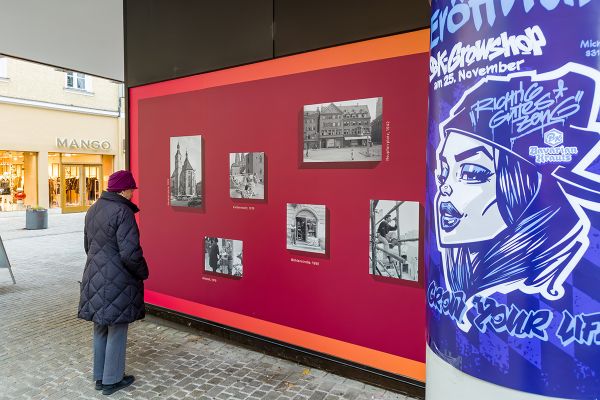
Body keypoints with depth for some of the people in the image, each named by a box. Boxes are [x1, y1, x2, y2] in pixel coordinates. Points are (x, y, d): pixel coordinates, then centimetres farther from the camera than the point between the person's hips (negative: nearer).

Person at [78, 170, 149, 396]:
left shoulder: (93, 210, 9)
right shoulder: (122, 212, -19)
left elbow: (88, 245, 17)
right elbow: (130, 252, -23)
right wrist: (143, 273, -7)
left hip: (95, 278, 8)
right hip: (117, 281, -8)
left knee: (101, 328, 19)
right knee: (117, 329, 7)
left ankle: (99, 377, 32)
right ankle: (112, 380, 21)